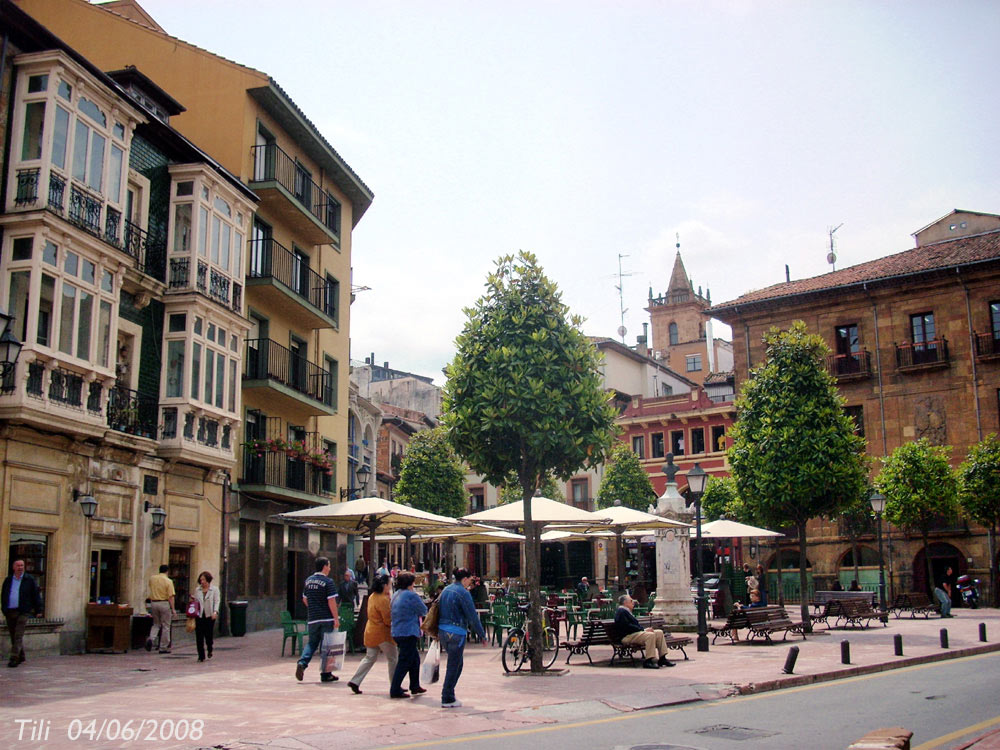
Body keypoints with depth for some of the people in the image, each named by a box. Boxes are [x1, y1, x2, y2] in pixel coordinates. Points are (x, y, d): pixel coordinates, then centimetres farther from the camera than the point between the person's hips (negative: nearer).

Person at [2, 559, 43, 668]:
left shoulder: (29, 580, 2)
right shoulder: (8, 580, 12)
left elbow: (36, 595, 4)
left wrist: (38, 610, 1)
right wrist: (4, 610, 13)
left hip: (23, 612, -4)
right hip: (10, 612, 4)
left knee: (18, 635, -12)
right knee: (13, 636, 10)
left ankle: (14, 658, -15)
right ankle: (21, 656, 24)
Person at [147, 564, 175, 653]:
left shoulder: (152, 579, 4)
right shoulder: (168, 581, -10)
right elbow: (170, 596, -13)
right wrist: (173, 609, -9)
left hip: (154, 603, 4)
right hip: (164, 603, -4)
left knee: (156, 624, 18)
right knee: (165, 626, 5)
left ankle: (150, 638, -10)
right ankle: (163, 648, 7)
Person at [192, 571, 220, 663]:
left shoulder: (214, 590, 4)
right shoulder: (197, 590, 13)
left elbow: (216, 601, -3)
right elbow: (195, 602, 16)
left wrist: (215, 611, -17)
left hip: (209, 615, -3)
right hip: (199, 615, 3)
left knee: (209, 634, -3)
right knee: (199, 636, -2)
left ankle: (209, 650, 28)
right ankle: (201, 656, 6)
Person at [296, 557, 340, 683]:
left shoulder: (308, 580, 9)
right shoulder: (328, 581, -11)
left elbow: (304, 599, 17)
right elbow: (331, 601, -15)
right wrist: (336, 618, -11)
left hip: (312, 619, 5)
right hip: (327, 619, -5)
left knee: (312, 643, 16)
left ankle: (302, 663, -8)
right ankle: (326, 674, 6)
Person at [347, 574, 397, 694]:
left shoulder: (372, 597, 8)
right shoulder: (383, 600, -20)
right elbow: (388, 620, -19)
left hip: (370, 632, 8)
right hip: (382, 633, -8)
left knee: (370, 658, 14)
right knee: (393, 659, 5)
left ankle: (355, 681, 6)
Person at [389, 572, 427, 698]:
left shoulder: (396, 595, 11)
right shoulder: (411, 595, -15)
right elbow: (424, 611, -8)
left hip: (397, 632, 9)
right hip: (408, 633, -9)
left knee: (415, 659, 21)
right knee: (404, 662, -4)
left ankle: (415, 686, 29)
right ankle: (395, 690, -4)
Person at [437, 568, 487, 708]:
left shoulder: (446, 590, 12)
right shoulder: (463, 593, -12)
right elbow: (472, 617, -12)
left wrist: (438, 633, 25)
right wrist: (482, 635, -4)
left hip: (442, 631, 8)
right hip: (456, 633, -8)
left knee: (457, 663, 18)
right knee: (453, 666, 1)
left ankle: (448, 695, 19)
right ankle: (447, 699, 6)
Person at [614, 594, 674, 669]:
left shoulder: (627, 611, 25)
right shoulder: (621, 611, -9)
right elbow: (627, 627, -19)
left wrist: (644, 629, 2)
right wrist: (643, 629, -17)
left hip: (636, 633, 11)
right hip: (628, 637, -11)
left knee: (659, 633, 1)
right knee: (650, 635, -32)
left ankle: (662, 658, -1)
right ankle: (648, 661, -32)